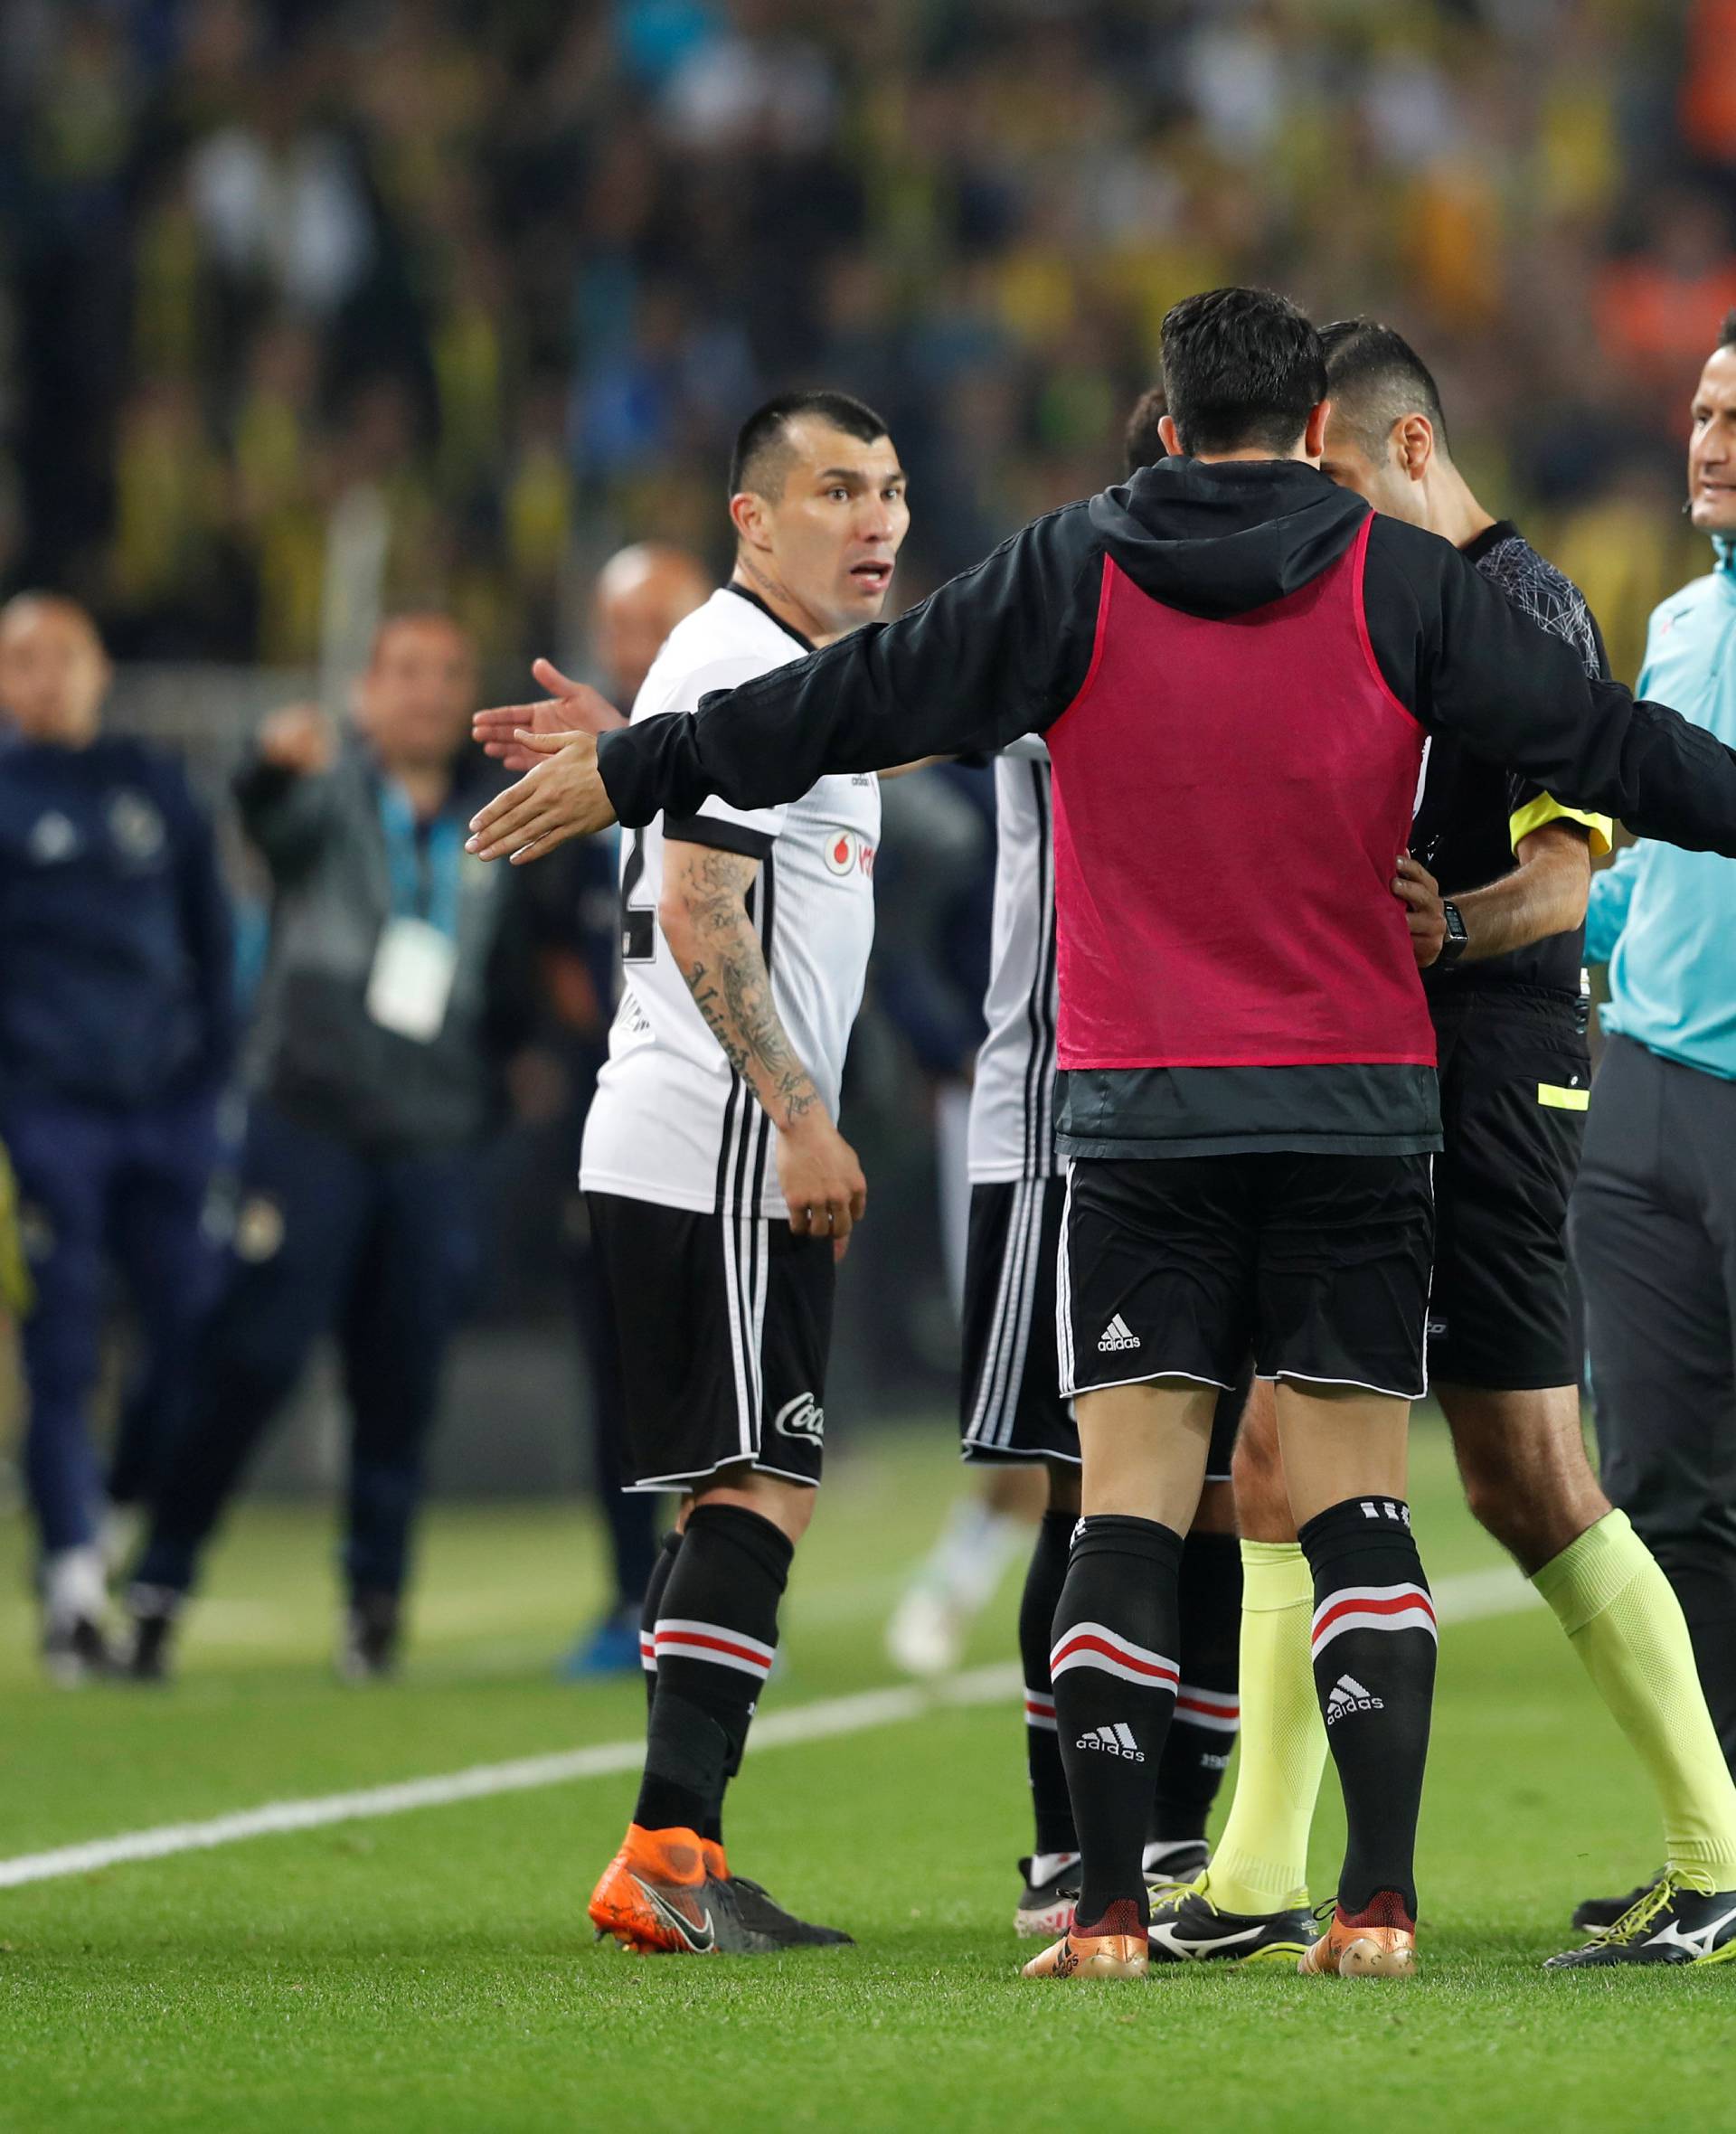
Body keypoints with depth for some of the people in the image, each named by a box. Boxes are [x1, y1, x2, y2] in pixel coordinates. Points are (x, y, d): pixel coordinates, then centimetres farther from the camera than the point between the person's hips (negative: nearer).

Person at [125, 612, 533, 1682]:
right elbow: (274, 819, -24)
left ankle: (377, 1595, 14)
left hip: (435, 1140, 4)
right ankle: (161, 1582, -3)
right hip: (309, 1117, -4)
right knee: (253, 1359, -9)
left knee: (402, 1380, 4)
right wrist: (280, 766, -47)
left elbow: (515, 980, 20)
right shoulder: (331, 788, 1)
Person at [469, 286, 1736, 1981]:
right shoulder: (1399, 582, -1)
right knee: (1355, 1503, 3)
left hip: (1140, 1110, 0)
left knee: (1129, 1502, 2)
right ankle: (1379, 1898, -6)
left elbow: (859, 699, 2)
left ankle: (1107, 1904, -5)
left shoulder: (1070, 574, 0)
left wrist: (630, 770, 11)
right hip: (1361, 1107, 0)